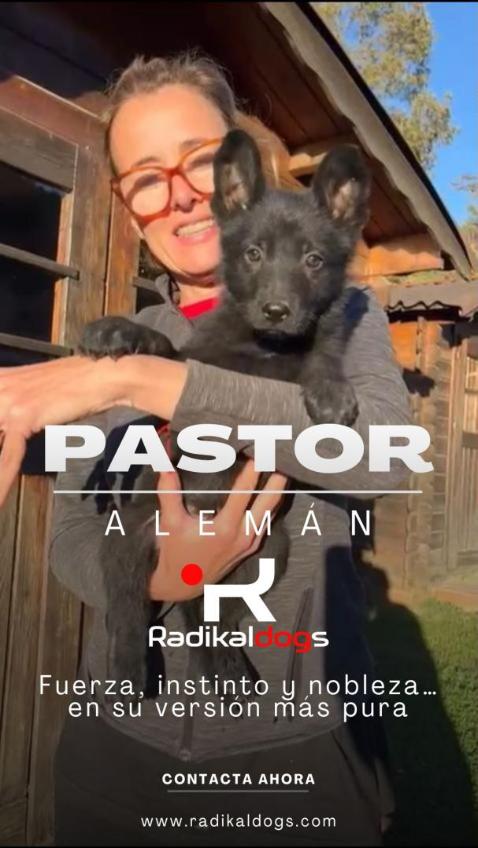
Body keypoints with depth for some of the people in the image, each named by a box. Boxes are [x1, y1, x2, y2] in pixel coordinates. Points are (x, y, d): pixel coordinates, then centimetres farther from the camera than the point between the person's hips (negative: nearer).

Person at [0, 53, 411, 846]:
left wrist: (136, 379, -28)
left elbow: (386, 450, -24)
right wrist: (158, 576, -22)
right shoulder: (111, 343, 2)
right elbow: (71, 537, 0)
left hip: (302, 740, -2)